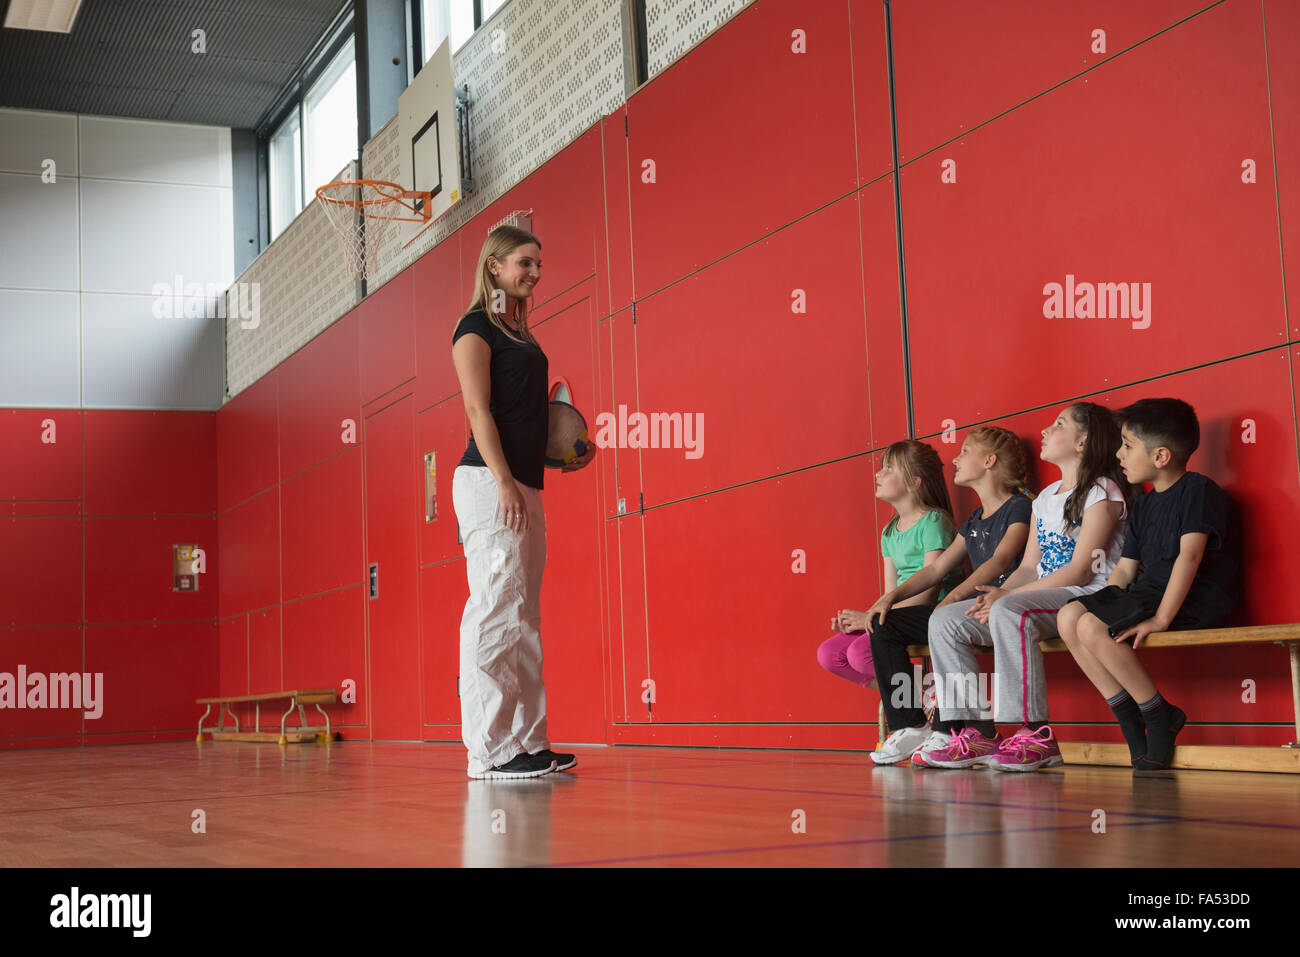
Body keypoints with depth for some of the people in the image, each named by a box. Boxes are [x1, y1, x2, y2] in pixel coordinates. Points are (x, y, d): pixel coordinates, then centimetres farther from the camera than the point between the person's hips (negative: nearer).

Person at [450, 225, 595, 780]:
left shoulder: (521, 334, 22)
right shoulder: (476, 327, -3)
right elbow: (478, 409, -13)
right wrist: (504, 481, -21)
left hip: (525, 487, 9)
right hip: (488, 484, -9)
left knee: (523, 618, 8)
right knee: (495, 611, -12)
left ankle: (528, 742, 11)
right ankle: (490, 750, -12)